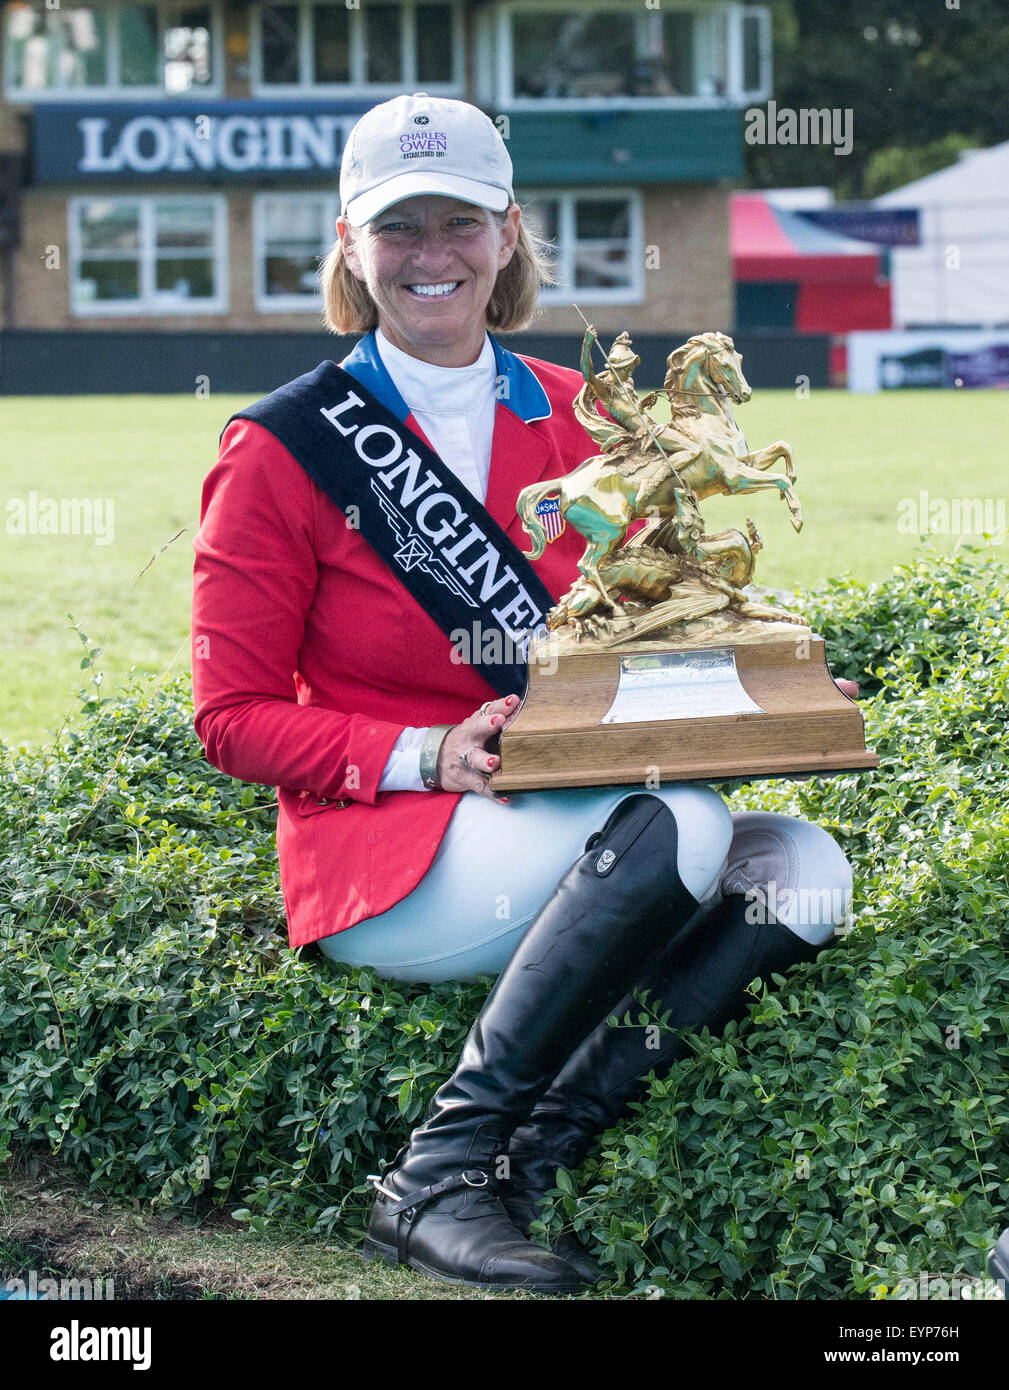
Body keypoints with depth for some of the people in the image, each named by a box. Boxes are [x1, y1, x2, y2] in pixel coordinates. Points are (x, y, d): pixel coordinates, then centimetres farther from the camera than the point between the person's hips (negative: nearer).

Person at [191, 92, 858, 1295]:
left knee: (802, 870, -22)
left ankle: (525, 1167, -24)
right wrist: (428, 758, -18)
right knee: (679, 828, -32)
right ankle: (435, 1178, -24)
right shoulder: (283, 449, -4)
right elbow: (235, 718, -3)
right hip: (383, 858, -6)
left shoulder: (569, 418, 10)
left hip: (567, 826, 6)